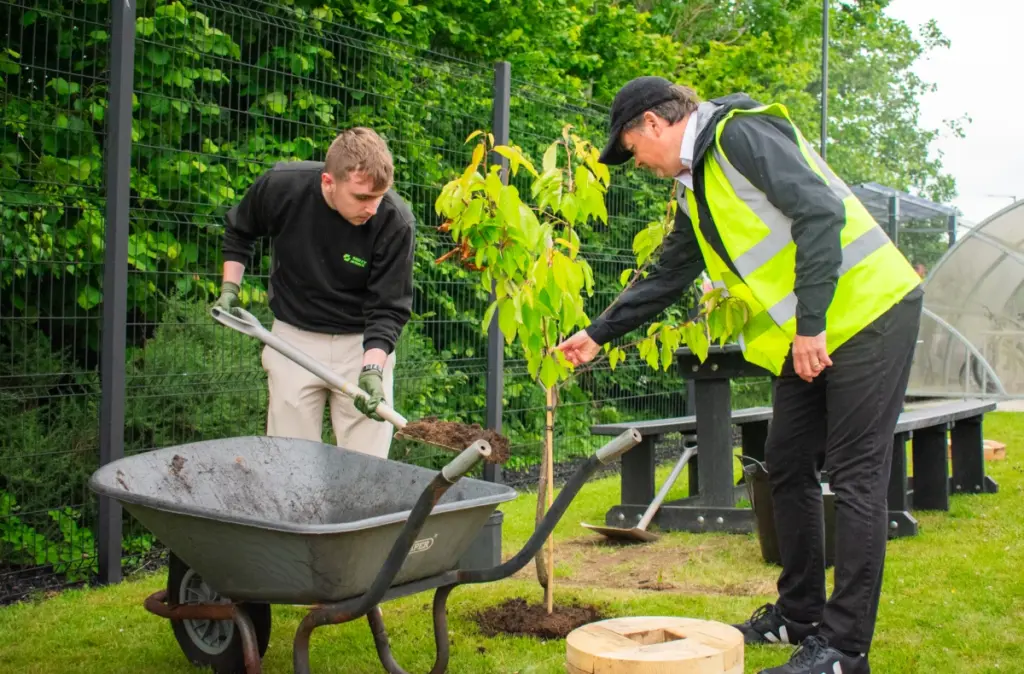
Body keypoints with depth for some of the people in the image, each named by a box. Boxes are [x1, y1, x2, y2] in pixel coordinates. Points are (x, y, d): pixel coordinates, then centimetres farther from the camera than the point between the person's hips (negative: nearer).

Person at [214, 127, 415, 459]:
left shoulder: (395, 222, -22)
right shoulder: (281, 186, -17)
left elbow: (388, 309, -17)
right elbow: (239, 231, 7)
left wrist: (372, 369, -30)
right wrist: (229, 288, 1)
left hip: (364, 344, -1)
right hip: (294, 337, 1)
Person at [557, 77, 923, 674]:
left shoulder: (742, 133, -13)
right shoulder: (694, 190, 15)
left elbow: (819, 211, -23)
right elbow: (667, 278, 25)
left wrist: (811, 323, -24)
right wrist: (598, 334, 26)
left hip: (867, 311, -9)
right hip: (805, 335, 9)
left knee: (855, 476, -6)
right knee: (788, 465, 11)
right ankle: (801, 613, 24)